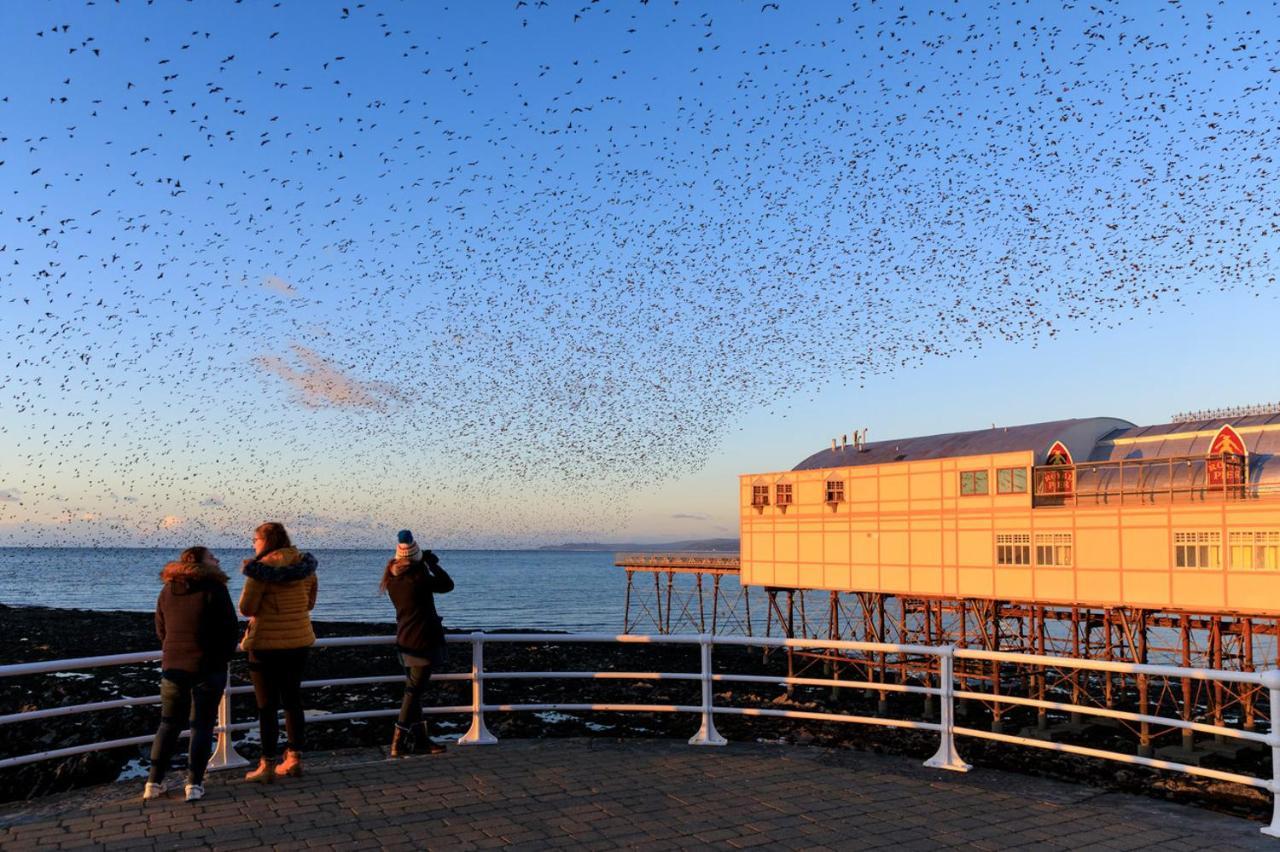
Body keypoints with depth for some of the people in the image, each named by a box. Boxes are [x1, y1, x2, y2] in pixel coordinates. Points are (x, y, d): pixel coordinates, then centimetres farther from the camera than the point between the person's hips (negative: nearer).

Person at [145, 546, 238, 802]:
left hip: (173, 666, 5)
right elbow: (230, 626, -12)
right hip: (209, 668, -5)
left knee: (168, 724, 15)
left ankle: (154, 782, 15)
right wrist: (223, 656, 5)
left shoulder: (167, 591, 6)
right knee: (202, 725, 3)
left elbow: (161, 630, 12)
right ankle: (194, 784, 1)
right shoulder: (213, 589, -13)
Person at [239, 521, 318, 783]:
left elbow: (246, 608, -13)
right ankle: (294, 758, 21)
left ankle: (267, 766, 9)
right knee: (293, 701, 16)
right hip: (300, 641, 6)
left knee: (267, 705, 3)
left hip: (267, 643, -6)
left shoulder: (263, 565, -14)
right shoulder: (306, 563, 4)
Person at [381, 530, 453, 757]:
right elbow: (447, 584, -11)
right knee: (413, 692, -4)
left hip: (404, 640, 8)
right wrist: (432, 563, -3)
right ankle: (399, 744, -3)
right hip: (423, 641, -8)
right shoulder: (418, 578, -21)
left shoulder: (392, 578, 3)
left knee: (412, 690, 15)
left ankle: (421, 738, 24)